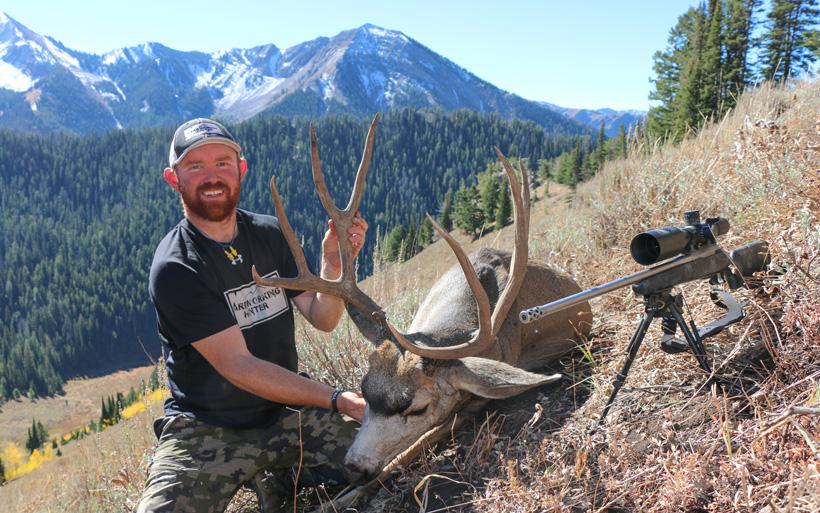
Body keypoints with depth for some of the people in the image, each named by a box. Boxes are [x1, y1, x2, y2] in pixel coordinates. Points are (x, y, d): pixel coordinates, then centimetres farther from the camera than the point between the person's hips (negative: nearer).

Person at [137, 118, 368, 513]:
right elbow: (238, 366, -20)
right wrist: (335, 399, -25)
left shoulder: (270, 234, 3)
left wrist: (334, 264, -18)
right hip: (206, 431, -5)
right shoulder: (174, 269, -15)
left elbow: (322, 319, 2)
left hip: (285, 414, 5)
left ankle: (279, 476, 15)